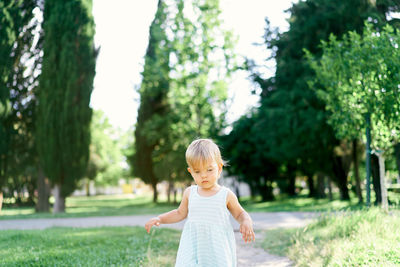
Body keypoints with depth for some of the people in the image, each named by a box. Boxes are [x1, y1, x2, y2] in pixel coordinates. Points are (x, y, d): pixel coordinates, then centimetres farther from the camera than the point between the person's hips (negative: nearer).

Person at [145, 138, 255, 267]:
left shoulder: (226, 195, -2)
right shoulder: (189, 193, 5)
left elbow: (240, 213, 11)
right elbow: (180, 213, 21)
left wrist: (246, 222, -10)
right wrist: (160, 218, 10)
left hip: (218, 249, -2)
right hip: (192, 249, 2)